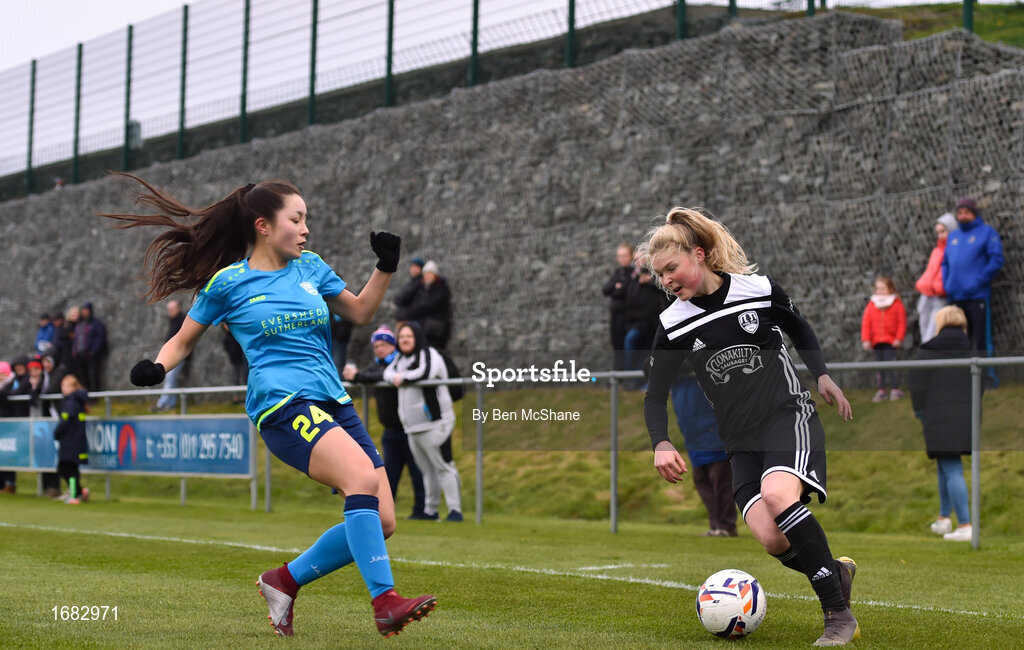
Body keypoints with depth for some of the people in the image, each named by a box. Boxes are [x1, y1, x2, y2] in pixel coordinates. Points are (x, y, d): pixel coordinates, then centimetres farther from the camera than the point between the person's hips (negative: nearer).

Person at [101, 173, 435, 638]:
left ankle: (285, 581, 14)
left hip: (333, 403, 7)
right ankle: (385, 601, -31)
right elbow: (183, 341, 13)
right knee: (362, 476, -31)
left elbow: (360, 312, 28)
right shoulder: (227, 283, 2)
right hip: (281, 406, -6)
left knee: (381, 522, -4)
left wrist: (386, 267, 13)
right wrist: (157, 367, -7)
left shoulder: (310, 267, 16)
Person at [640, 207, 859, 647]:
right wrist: (661, 444, -13)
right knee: (771, 539, -21)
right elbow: (655, 396, 4)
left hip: (789, 415, -3)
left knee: (777, 495, -33)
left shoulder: (759, 289, -3)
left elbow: (800, 329, 16)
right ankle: (836, 572, 10)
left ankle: (838, 613, -24)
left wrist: (822, 376, 3)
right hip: (741, 441, 3)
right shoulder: (673, 325, 1)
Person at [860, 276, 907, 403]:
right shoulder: (871, 305, 5)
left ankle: (894, 389, -1)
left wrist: (899, 338, -9)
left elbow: (902, 322, -2)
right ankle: (882, 390, 16)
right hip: (876, 341, 4)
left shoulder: (897, 304, -2)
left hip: (891, 341, -4)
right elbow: (866, 323, 4)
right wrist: (866, 339, -3)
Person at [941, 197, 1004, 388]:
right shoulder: (952, 236, 19)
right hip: (956, 297, 6)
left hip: (977, 295, -6)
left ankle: (988, 377, -3)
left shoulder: (987, 232, 1)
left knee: (982, 339, -7)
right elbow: (945, 263, 22)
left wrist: (978, 281, -15)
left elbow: (996, 260, -8)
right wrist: (947, 284, 6)